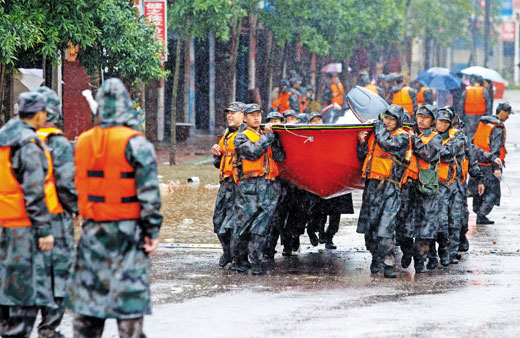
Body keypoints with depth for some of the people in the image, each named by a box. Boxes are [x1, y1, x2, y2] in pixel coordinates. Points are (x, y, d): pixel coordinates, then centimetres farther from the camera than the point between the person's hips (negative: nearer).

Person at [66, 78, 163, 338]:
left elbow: (77, 185, 10)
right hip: (127, 229, -4)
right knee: (129, 294, 1)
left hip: (92, 230, 4)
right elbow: (149, 192, -13)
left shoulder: (83, 143, 4)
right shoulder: (135, 143, -11)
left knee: (88, 291, 10)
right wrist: (152, 230, -7)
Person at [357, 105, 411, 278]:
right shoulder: (375, 134, 17)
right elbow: (363, 157, 22)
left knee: (385, 226, -14)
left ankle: (388, 262, -12)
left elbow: (387, 143, -21)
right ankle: (376, 258, 19)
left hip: (389, 187, -6)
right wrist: (362, 142, 3)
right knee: (369, 223, 6)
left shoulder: (402, 137, -1)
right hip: (372, 184, 6)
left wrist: (379, 127, -4)